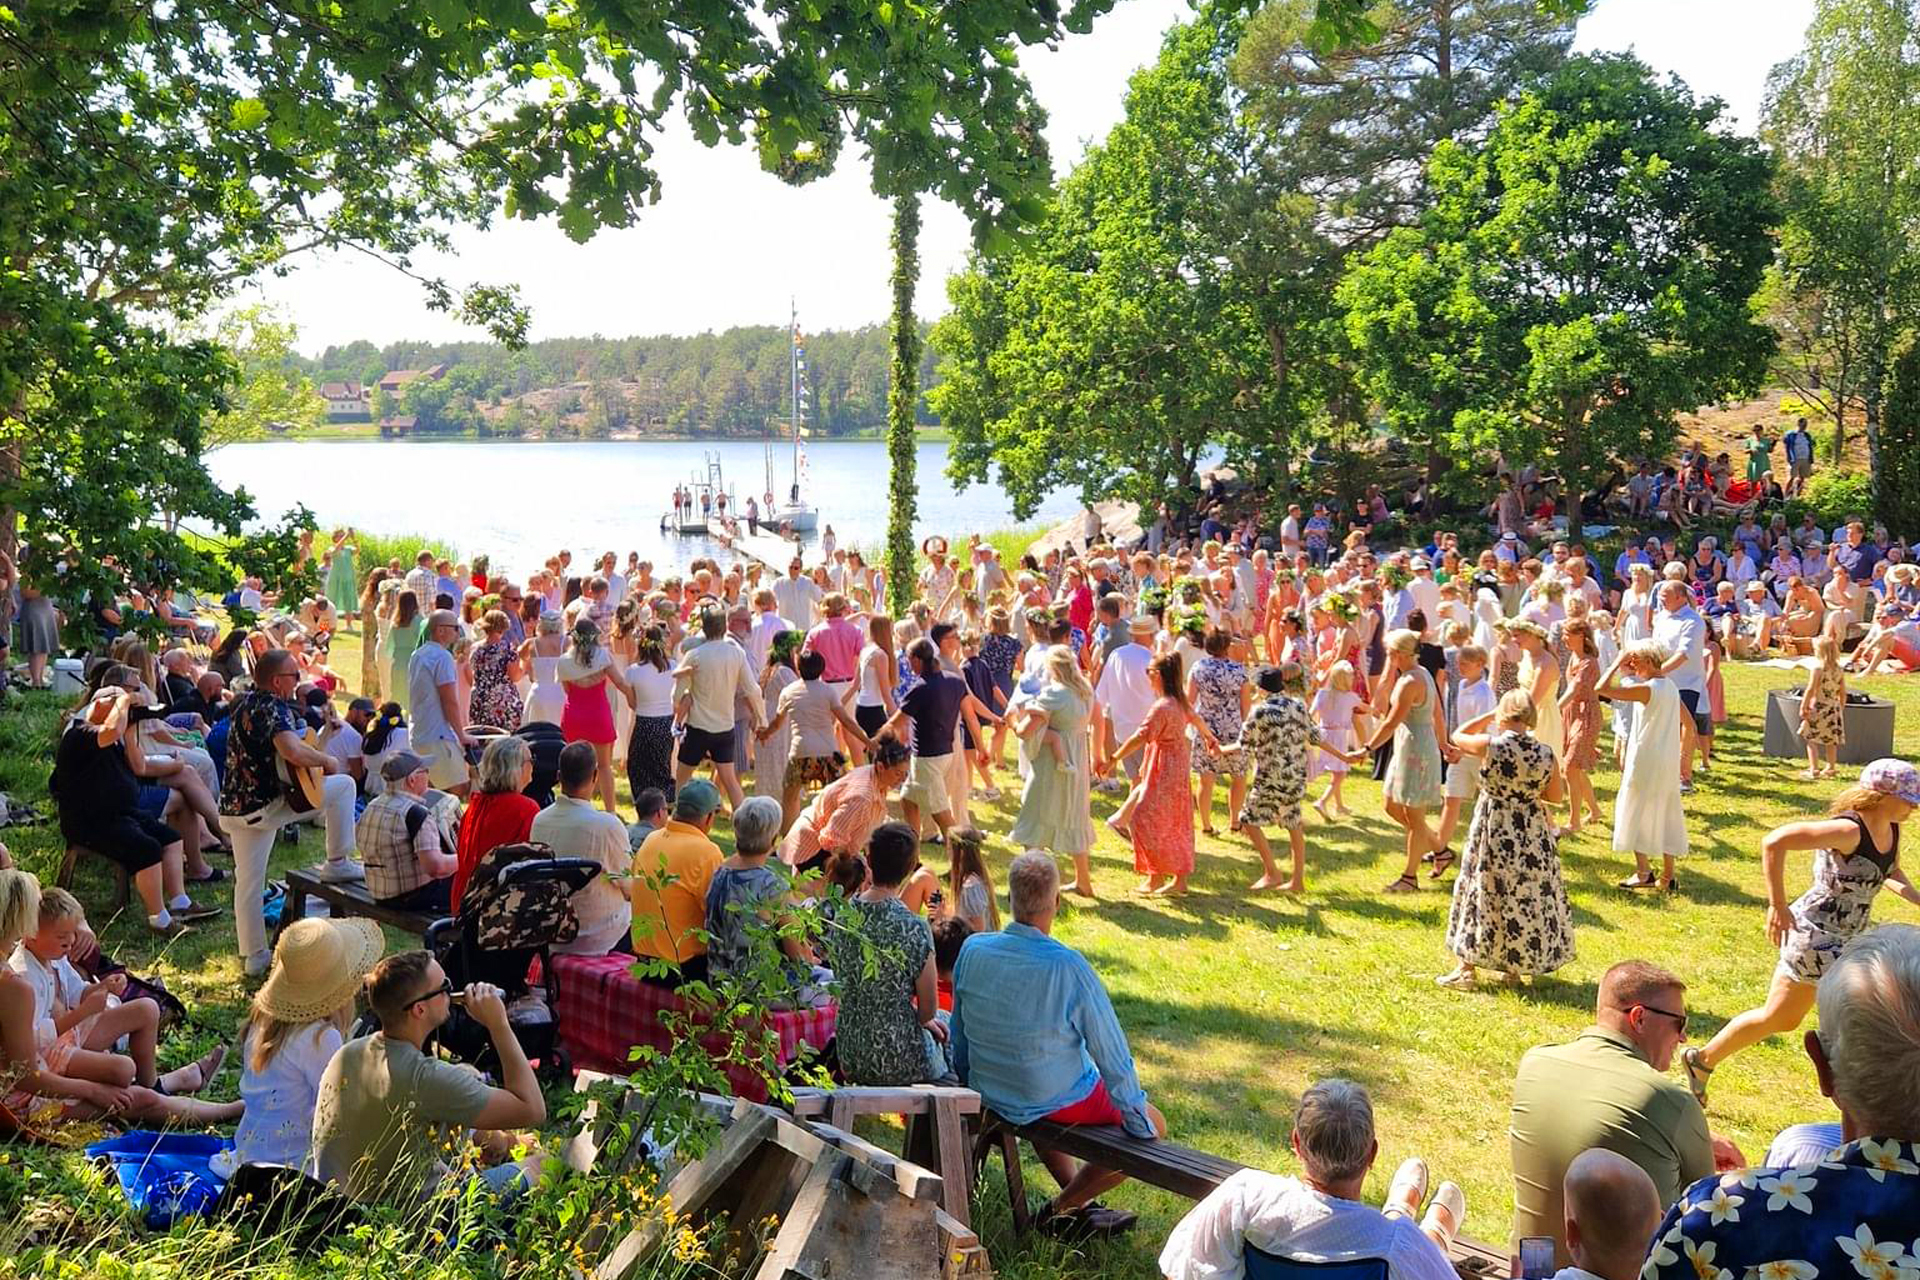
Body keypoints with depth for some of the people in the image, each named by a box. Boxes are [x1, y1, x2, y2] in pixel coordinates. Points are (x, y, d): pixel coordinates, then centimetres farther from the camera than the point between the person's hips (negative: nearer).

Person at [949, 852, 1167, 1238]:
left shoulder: (973, 949, -13)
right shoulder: (1068, 968, -28)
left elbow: (959, 1033, 3)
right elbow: (1113, 1056, -20)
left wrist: (974, 1088, 21)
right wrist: (1138, 1121, -5)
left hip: (990, 1096, 6)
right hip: (1059, 1101, -6)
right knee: (1155, 1126, 15)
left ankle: (1077, 1203, 32)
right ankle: (1062, 1209, 14)